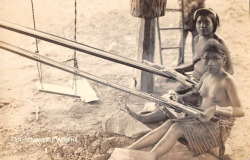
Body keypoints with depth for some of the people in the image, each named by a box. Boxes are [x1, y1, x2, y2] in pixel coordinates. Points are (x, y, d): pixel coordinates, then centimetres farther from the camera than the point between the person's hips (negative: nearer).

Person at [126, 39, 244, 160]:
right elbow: (195, 93, 24)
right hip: (202, 119, 7)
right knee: (169, 124, -12)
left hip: (219, 126, -7)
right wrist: (182, 97, 1)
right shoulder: (206, 76, 5)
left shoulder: (227, 80, -17)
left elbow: (240, 111, -22)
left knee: (177, 128, -25)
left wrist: (216, 109, -38)